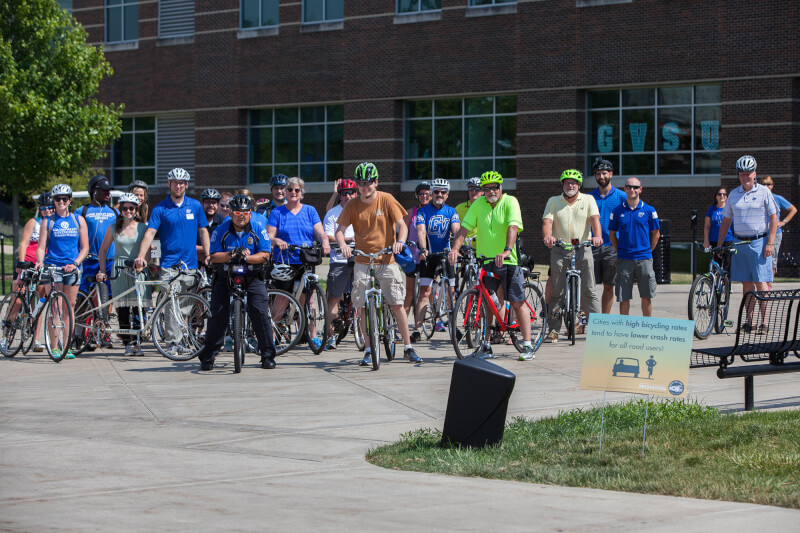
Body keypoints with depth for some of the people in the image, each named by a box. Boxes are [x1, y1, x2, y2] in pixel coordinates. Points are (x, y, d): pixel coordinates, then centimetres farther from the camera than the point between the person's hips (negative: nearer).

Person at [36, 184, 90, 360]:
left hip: (72, 267, 2)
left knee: (69, 305, 2)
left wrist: (75, 263, -9)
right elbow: (41, 247, 3)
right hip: (52, 266, -2)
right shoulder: (48, 221, 7)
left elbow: (85, 247, 7)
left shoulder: (78, 220, 9)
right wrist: (40, 261, -17)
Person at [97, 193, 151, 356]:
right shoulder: (114, 228, 8)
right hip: (119, 272, 1)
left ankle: (136, 342, 0)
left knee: (138, 309, -7)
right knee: (122, 309, -3)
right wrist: (102, 271, 5)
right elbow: (103, 250, 13)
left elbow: (147, 251, 7)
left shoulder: (143, 228, 6)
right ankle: (128, 343, 2)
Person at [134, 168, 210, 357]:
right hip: (168, 264, -2)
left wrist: (207, 255, 4)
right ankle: (173, 342, -9)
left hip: (190, 264, 3)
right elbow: (150, 233, -7)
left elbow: (203, 231, 14)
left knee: (186, 305, 5)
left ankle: (181, 338, 17)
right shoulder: (160, 209, 1)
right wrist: (141, 256, -21)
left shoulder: (195, 206, 10)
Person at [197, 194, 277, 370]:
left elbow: (265, 255, -9)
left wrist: (246, 257, -26)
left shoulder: (258, 228, -3)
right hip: (226, 276, 0)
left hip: (252, 277, 0)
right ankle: (208, 357, 4)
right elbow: (214, 257, -9)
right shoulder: (221, 230, -3)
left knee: (261, 314, -11)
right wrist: (232, 254, -25)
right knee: (218, 315, -6)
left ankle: (268, 356, 0)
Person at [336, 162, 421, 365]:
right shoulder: (352, 205, 1)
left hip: (387, 260, -1)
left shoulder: (386, 200, -2)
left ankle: (408, 348, 4)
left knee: (397, 304, -5)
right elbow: (340, 230, 0)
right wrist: (343, 244, -22)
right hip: (363, 261, 2)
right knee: (363, 307, -1)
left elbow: (402, 225, -5)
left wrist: (400, 241, -25)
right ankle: (368, 350, 10)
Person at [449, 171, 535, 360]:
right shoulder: (479, 204, 5)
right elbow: (464, 228, -1)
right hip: (484, 261, 3)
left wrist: (507, 250, -37)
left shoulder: (510, 202, -6)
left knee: (517, 303, -2)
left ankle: (527, 346, 2)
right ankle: (486, 345, 9)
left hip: (507, 261, -3)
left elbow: (513, 227, -21)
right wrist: (455, 248, -17)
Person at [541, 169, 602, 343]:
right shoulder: (553, 202, 9)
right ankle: (553, 329, 5)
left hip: (583, 250, -1)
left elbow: (595, 219, -8)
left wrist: (597, 236, -29)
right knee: (556, 291, 1)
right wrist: (548, 237, -27)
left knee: (588, 291, -3)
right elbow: (547, 221, -5)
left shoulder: (588, 200, 7)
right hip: (559, 251, 1)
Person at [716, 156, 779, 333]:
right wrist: (719, 245, 11)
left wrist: (770, 243, -11)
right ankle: (748, 322, 11)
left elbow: (773, 218, -3)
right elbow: (726, 220, 16)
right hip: (739, 243, 4)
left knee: (760, 282, -8)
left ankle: (764, 322, -7)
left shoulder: (764, 192, -1)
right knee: (746, 283, 6)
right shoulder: (734, 195, 11)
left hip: (759, 242, -4)